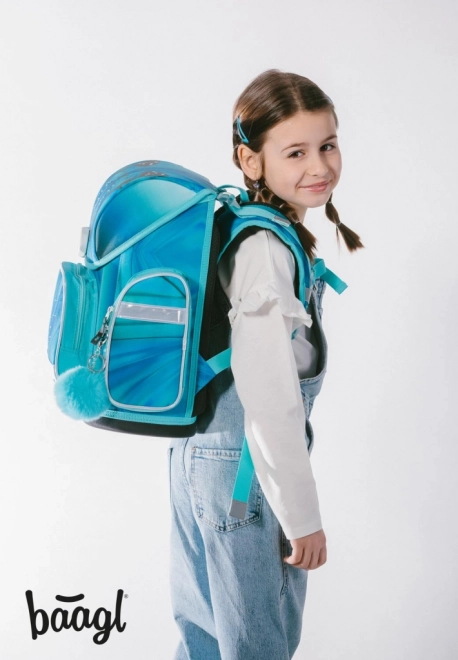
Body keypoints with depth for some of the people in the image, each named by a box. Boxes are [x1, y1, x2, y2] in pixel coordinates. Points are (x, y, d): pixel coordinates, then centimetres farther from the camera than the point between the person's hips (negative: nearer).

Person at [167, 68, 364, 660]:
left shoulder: (235, 229, 8)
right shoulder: (266, 251, -21)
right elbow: (270, 401, -24)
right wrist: (302, 516, -16)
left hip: (199, 453, 9)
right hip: (245, 471, -9)